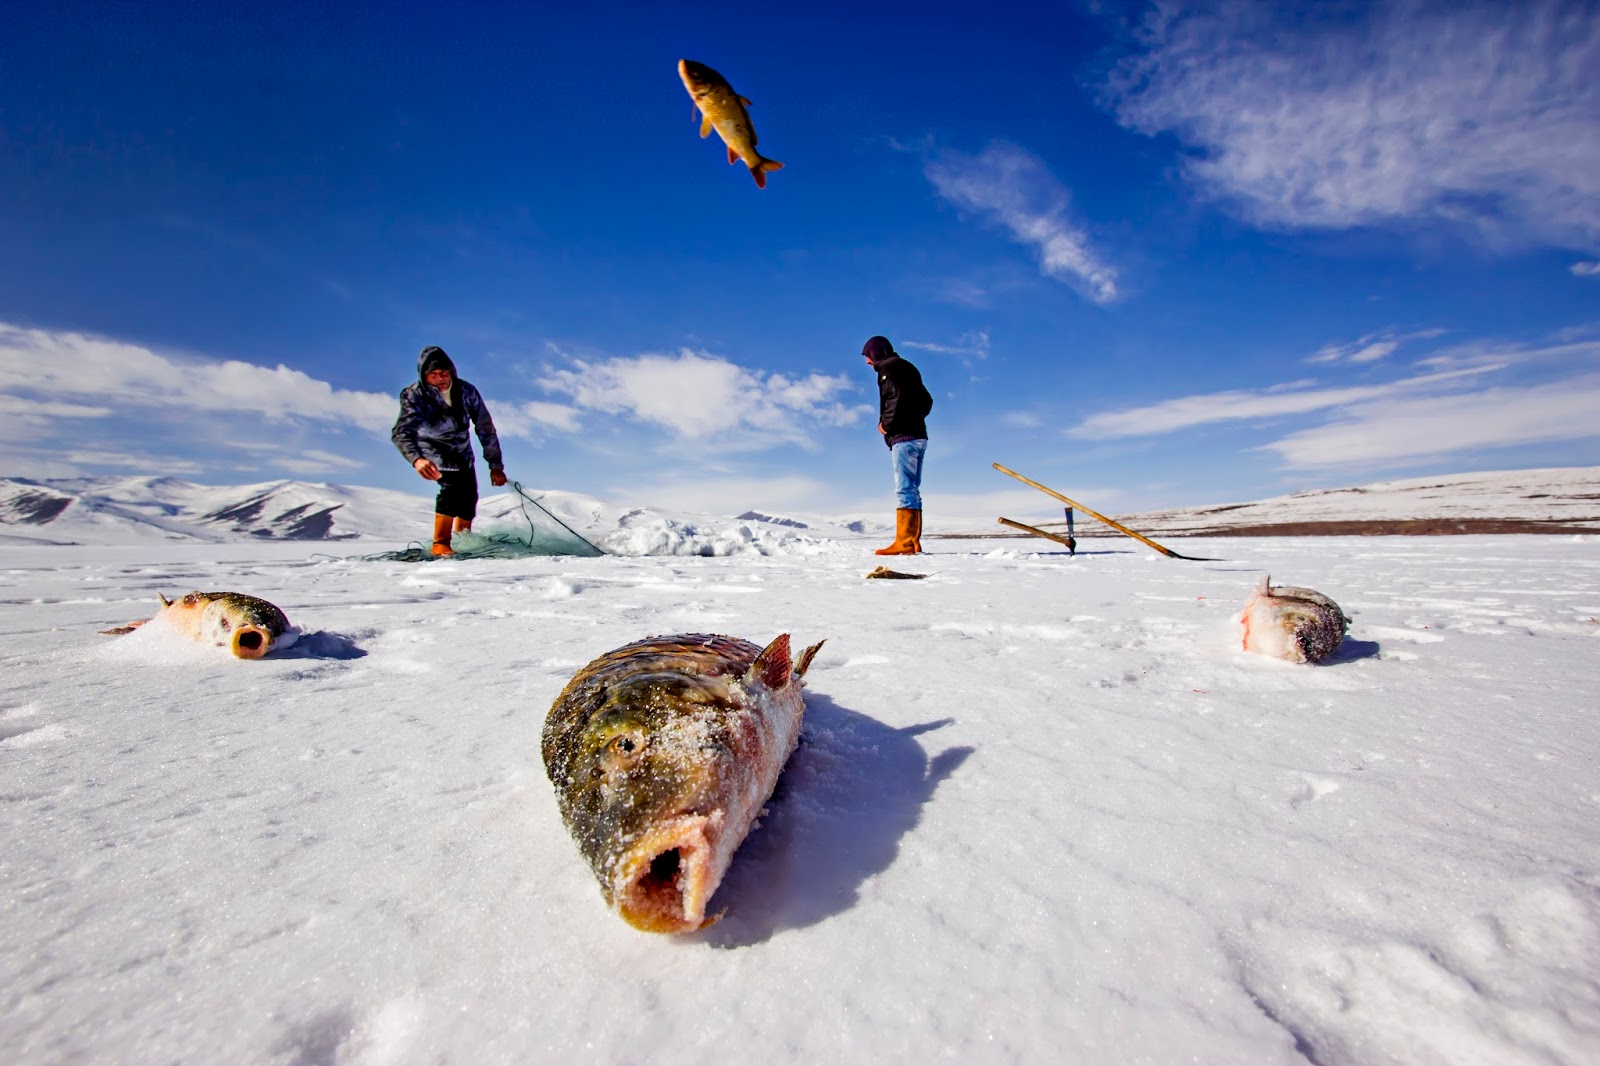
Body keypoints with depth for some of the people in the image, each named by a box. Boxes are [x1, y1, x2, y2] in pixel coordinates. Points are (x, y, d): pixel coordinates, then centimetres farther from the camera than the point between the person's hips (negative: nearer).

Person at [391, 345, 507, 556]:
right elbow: (401, 432, -35)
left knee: (469, 500, 8)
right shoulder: (414, 395, -23)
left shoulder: (466, 390, -15)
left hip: (463, 454, 4)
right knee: (451, 487, -29)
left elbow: (485, 427, -9)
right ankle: (440, 544, -19)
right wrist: (416, 459, -55)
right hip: (434, 453, -4)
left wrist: (495, 465, -11)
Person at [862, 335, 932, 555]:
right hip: (918, 435, 9)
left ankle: (904, 542, -13)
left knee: (904, 489, -12)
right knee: (912, 490, 9)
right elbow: (927, 401, 22)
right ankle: (913, 542, 9)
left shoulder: (888, 368, -4)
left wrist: (886, 424, -9)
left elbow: (899, 398, -20)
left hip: (904, 437, -9)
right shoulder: (906, 368, 24)